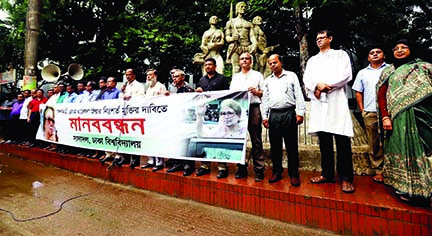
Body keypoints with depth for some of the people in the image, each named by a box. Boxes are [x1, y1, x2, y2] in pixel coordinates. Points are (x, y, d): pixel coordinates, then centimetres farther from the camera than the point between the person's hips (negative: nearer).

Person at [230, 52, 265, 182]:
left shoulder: (257, 75, 14)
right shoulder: (235, 77, 23)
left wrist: (256, 92, -9)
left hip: (253, 109, -3)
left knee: (256, 141, -3)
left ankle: (259, 170, 4)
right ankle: (241, 168, 14)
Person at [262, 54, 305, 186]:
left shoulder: (291, 76, 8)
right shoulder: (268, 81, 16)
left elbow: (298, 95, 2)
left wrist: (300, 113, -7)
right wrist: (265, 116, 8)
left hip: (289, 113, -3)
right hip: (274, 115, 3)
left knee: (292, 146, 1)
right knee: (275, 145, 7)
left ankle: (294, 174, 11)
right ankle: (277, 172, 19)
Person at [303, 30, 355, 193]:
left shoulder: (341, 55, 13)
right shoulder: (312, 60, 23)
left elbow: (346, 75, -2)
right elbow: (306, 79, 10)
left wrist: (323, 86, -9)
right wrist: (317, 85, -12)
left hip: (337, 101, -3)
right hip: (318, 102, 4)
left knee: (342, 140, -8)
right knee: (324, 140, 4)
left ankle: (346, 178, -1)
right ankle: (327, 174, 14)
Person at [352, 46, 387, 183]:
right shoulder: (362, 73, 17)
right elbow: (358, 92, 17)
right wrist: (362, 109, 7)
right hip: (370, 113, 2)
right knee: (373, 144, 5)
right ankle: (378, 170, 14)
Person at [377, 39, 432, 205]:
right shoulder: (388, 72, 14)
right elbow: (382, 96, 6)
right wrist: (385, 117, -5)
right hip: (398, 119, 0)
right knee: (402, 149, 2)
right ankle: (406, 187, 10)